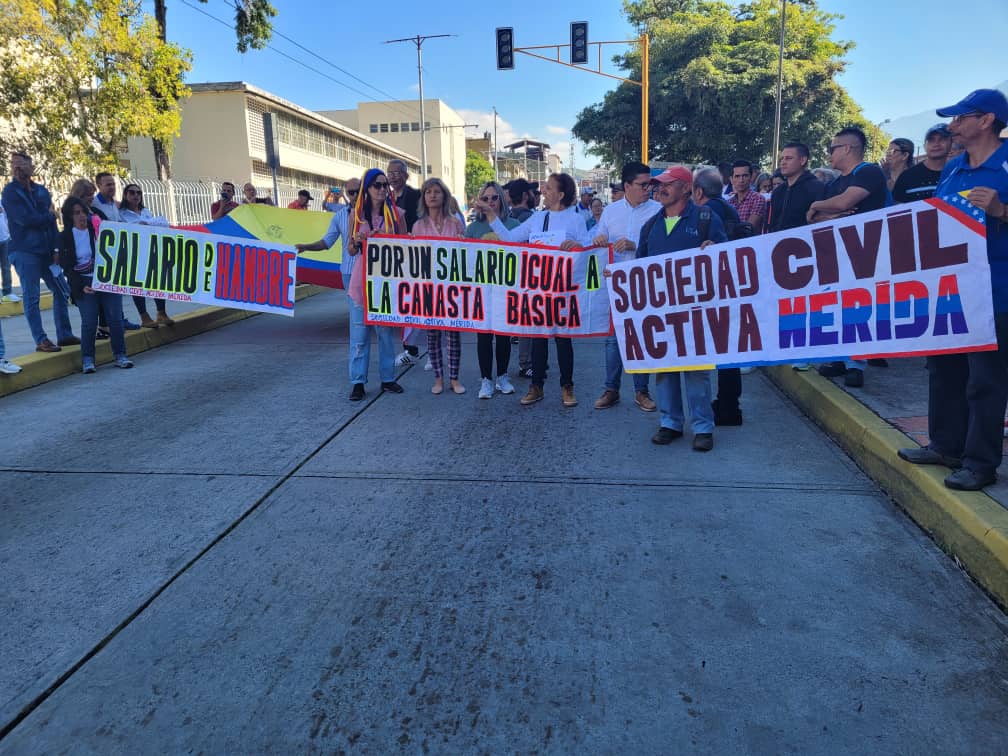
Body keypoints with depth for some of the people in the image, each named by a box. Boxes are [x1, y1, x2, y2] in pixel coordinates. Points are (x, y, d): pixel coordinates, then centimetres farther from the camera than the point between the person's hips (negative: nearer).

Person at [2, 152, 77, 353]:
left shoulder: (42, 191, 11)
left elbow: (52, 221, 7)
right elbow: (25, 219, -14)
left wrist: (56, 249, -3)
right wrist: (48, 216, 1)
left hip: (46, 251, 5)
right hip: (24, 252, -5)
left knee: (60, 290, 8)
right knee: (31, 298, -2)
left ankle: (64, 335, 17)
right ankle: (41, 341, 2)